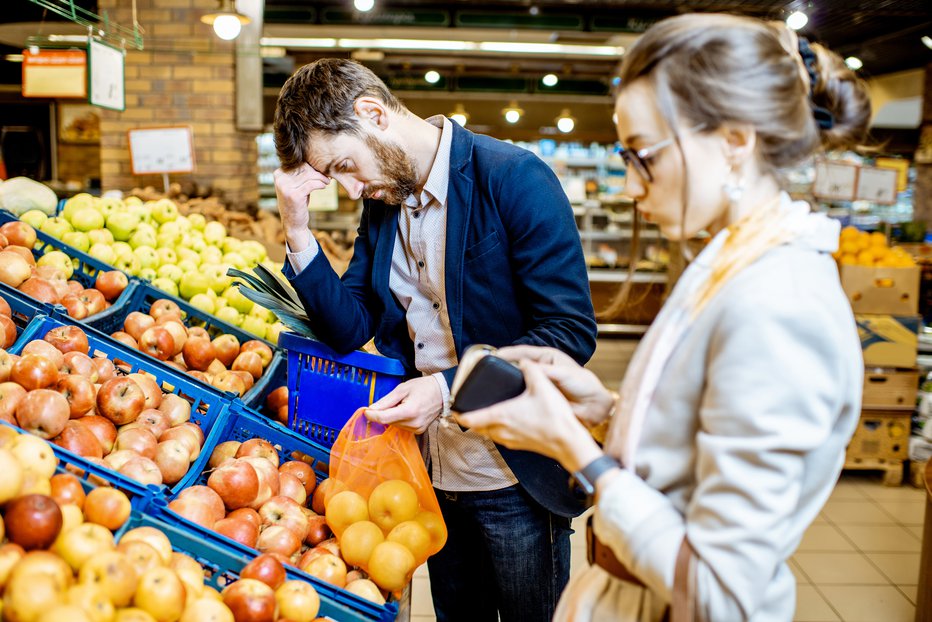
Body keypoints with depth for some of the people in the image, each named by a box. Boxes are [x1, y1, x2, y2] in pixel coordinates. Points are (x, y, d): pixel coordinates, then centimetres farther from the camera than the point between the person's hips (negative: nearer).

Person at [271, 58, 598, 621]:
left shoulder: (515, 178, -17)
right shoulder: (382, 199, 5)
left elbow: (571, 331, -19)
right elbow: (350, 330, 4)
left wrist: (450, 387, -28)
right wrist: (298, 232, -9)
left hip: (516, 478, -6)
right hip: (435, 473, 6)